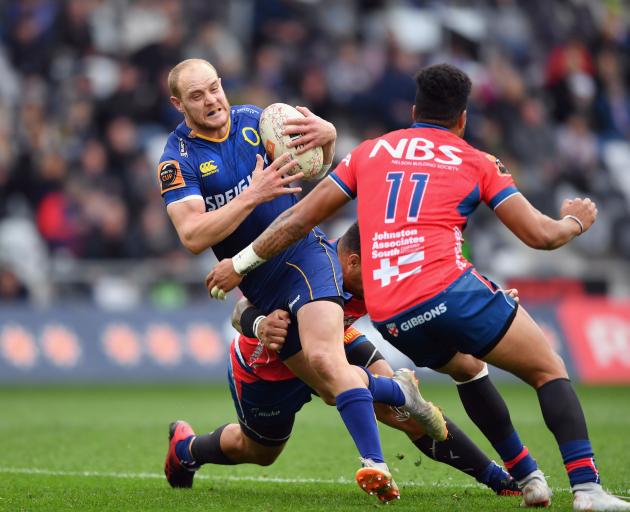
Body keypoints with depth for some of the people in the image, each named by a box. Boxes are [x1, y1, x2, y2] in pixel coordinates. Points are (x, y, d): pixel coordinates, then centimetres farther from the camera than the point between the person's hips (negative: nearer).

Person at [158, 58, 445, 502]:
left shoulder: (254, 120, 1)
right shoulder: (178, 161, -6)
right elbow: (193, 237, -18)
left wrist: (326, 135, -14)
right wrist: (253, 195, -27)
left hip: (302, 252, -2)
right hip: (258, 286, 2)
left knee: (323, 358, -26)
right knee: (332, 388, 0)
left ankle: (375, 465, -30)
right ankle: (400, 391, 27)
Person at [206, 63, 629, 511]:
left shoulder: (370, 151, 22)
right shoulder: (477, 162, 12)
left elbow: (301, 218, 20)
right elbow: (539, 234, 9)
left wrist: (241, 263, 29)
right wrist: (575, 222, 31)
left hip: (388, 317, 4)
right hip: (447, 288, -4)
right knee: (550, 371, 8)